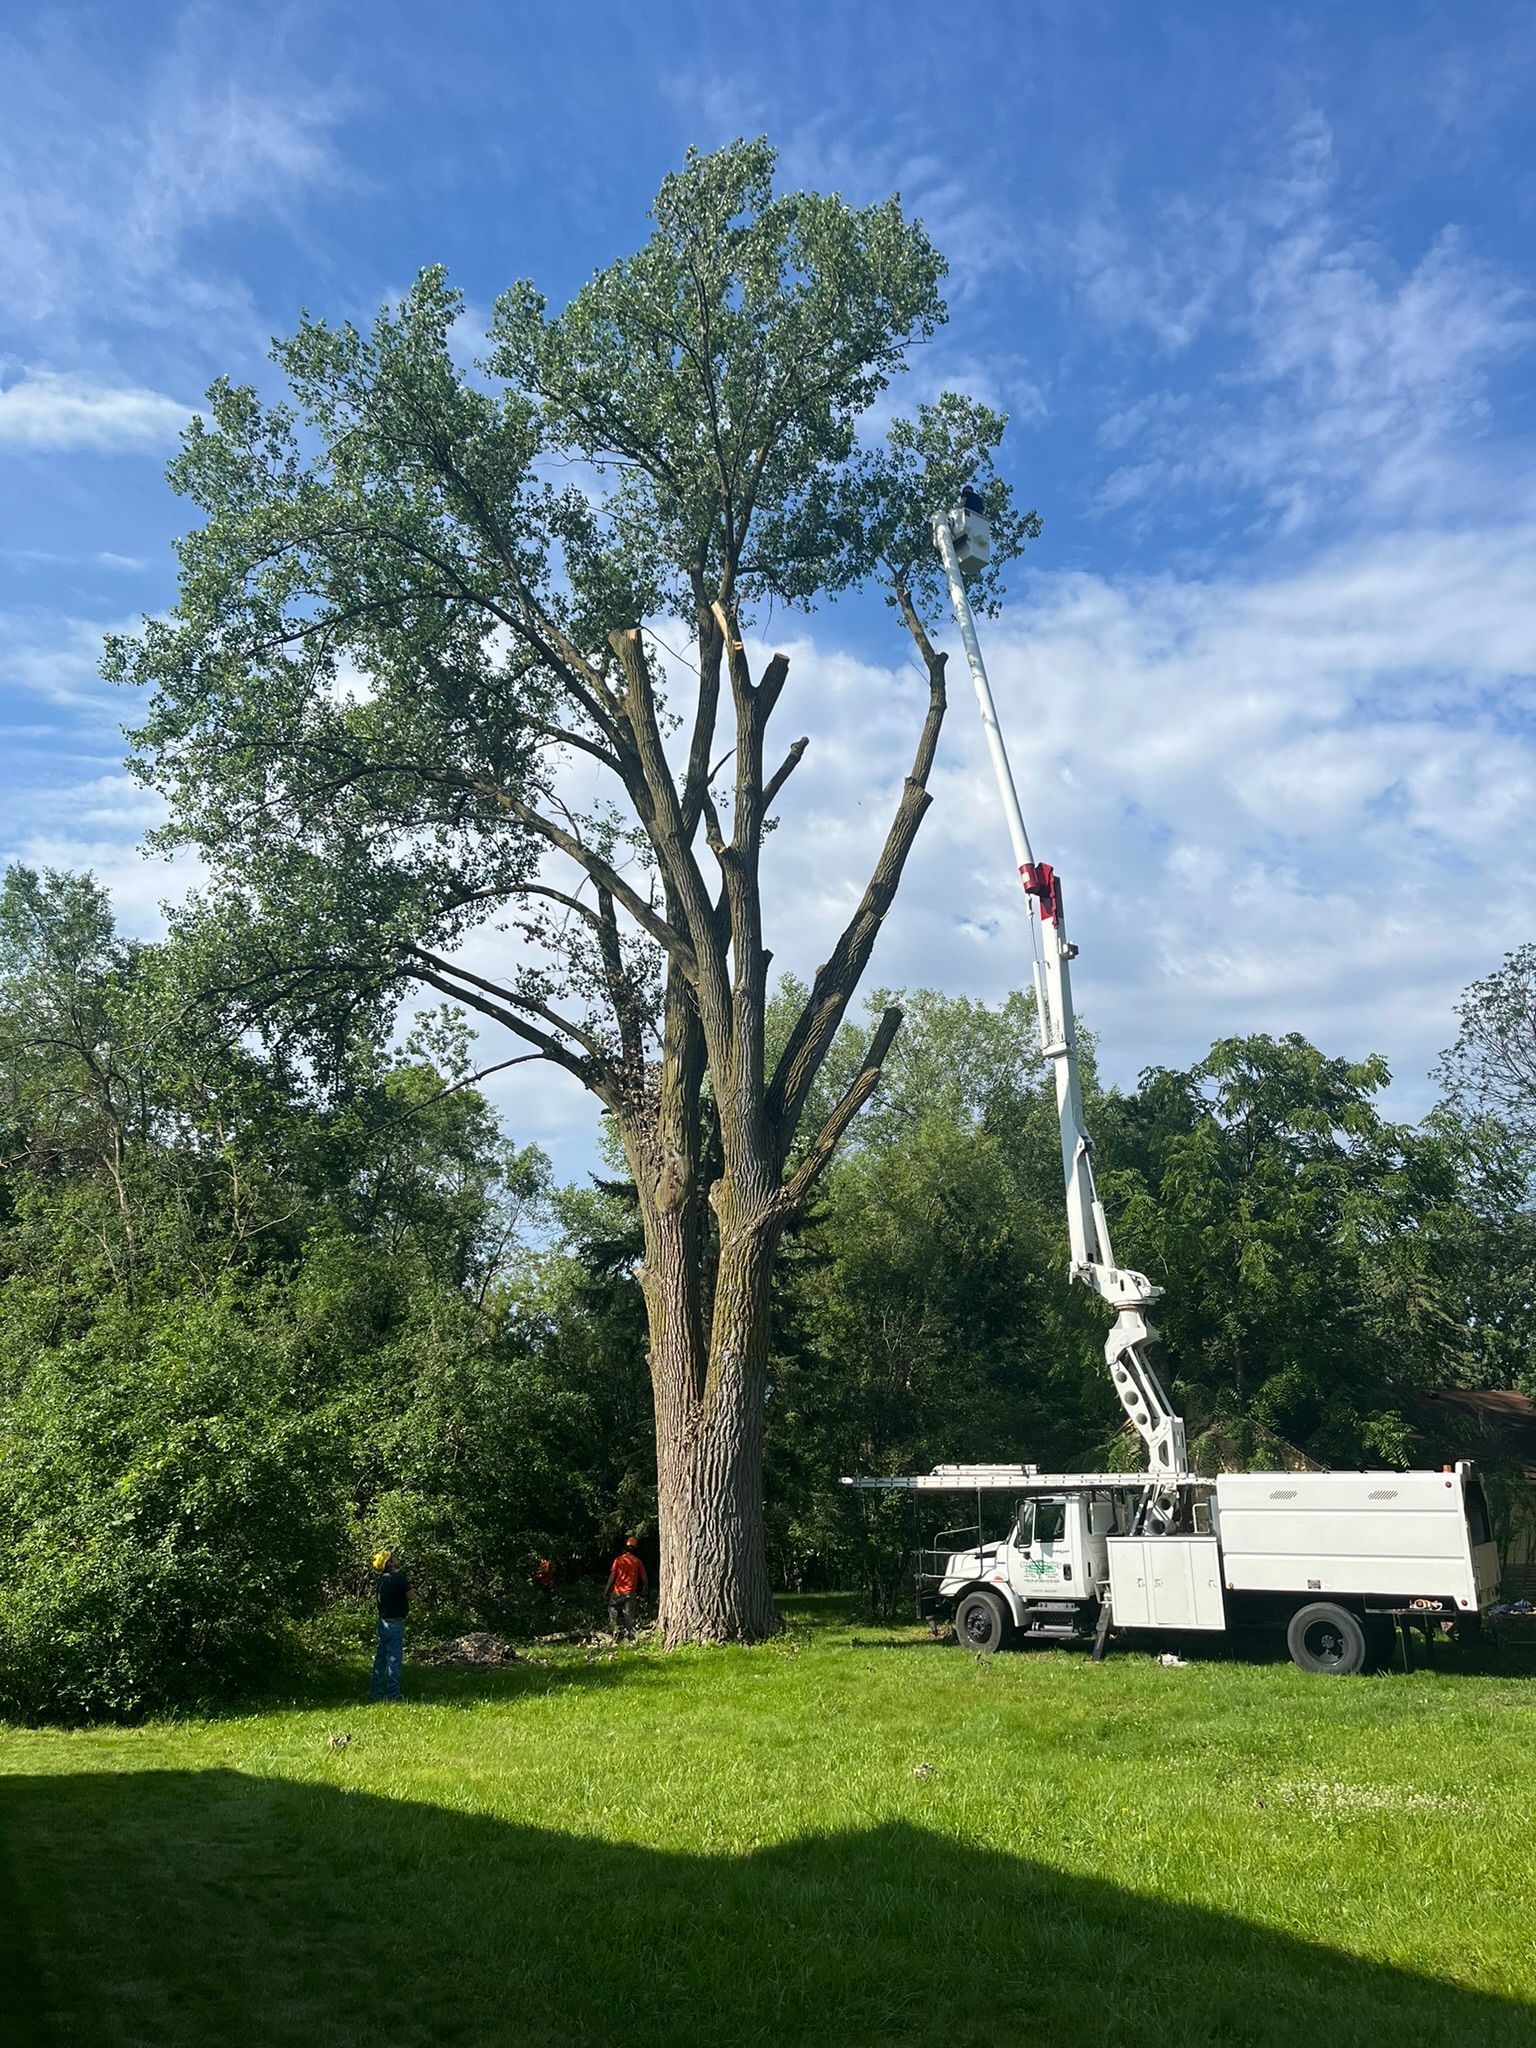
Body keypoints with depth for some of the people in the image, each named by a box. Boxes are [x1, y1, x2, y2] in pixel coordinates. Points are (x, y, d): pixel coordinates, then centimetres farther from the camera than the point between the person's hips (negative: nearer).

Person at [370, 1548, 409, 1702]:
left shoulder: (380, 1578, 2)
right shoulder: (398, 1578, -20)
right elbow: (410, 1596, -12)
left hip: (383, 1623, 8)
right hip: (395, 1624, -8)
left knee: (380, 1657, 15)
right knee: (393, 1659, -1)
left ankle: (376, 1692, 22)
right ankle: (392, 1694, 3)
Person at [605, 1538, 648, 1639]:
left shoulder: (618, 1560, -5)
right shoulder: (638, 1561, 0)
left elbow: (612, 1576, -5)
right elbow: (643, 1577, 6)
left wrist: (608, 1589, 4)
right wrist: (644, 1588, 21)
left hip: (618, 1591, -2)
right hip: (631, 1592, 2)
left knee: (613, 1609, 15)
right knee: (629, 1614, 8)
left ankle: (616, 1629, 3)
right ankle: (630, 1633, 7)